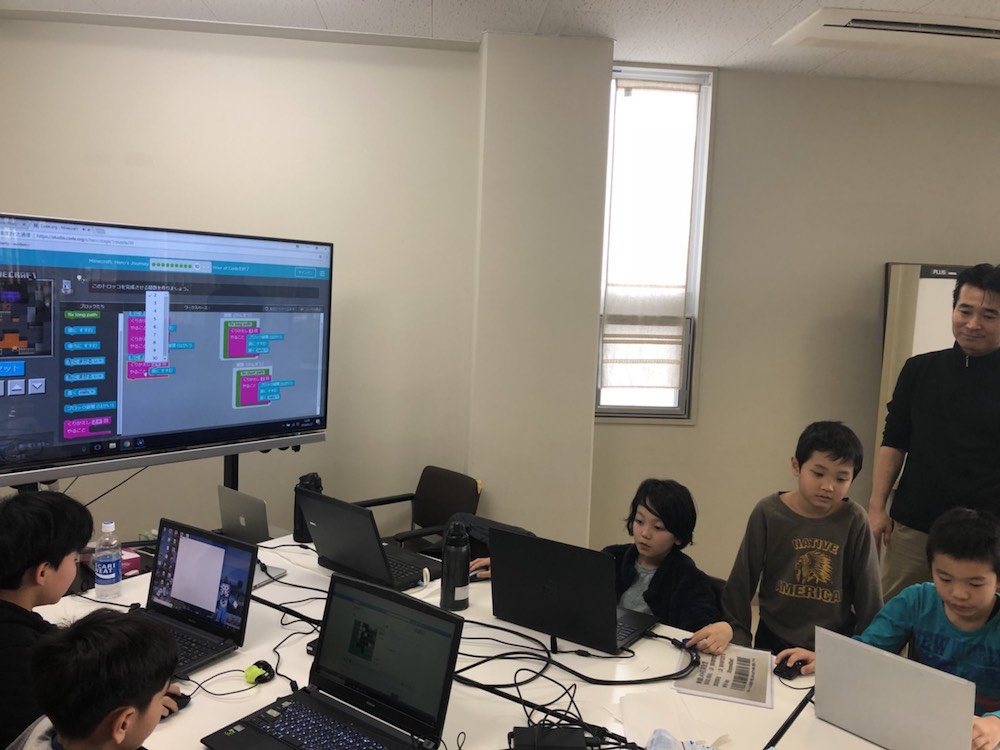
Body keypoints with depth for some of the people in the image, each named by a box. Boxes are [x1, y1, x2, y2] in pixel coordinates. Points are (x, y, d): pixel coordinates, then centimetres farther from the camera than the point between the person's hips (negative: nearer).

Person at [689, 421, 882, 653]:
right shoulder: (768, 513, -6)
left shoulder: (854, 521, -6)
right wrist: (734, 632, -2)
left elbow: (868, 595, 2)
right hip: (774, 642, 0)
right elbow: (741, 581, -1)